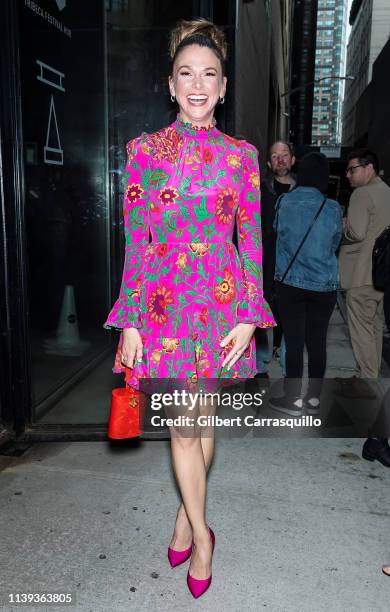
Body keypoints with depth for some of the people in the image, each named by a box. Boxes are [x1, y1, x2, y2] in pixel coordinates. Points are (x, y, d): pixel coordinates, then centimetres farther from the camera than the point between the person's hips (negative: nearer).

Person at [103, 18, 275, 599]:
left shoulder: (241, 154, 4)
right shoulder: (144, 150, 1)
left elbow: (252, 237, 4)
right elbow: (136, 240, 0)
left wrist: (249, 316, -4)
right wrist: (130, 321, -4)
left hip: (224, 300, 2)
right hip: (163, 300, -1)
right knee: (182, 422, 2)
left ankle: (187, 515, 37)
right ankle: (201, 535, 24)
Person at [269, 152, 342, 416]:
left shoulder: (284, 202, -4)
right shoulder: (332, 208, -4)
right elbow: (334, 245, 7)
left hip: (291, 283, -1)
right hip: (324, 285, 1)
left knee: (294, 341, 4)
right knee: (317, 341, 9)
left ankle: (294, 399, 12)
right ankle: (314, 398, 19)